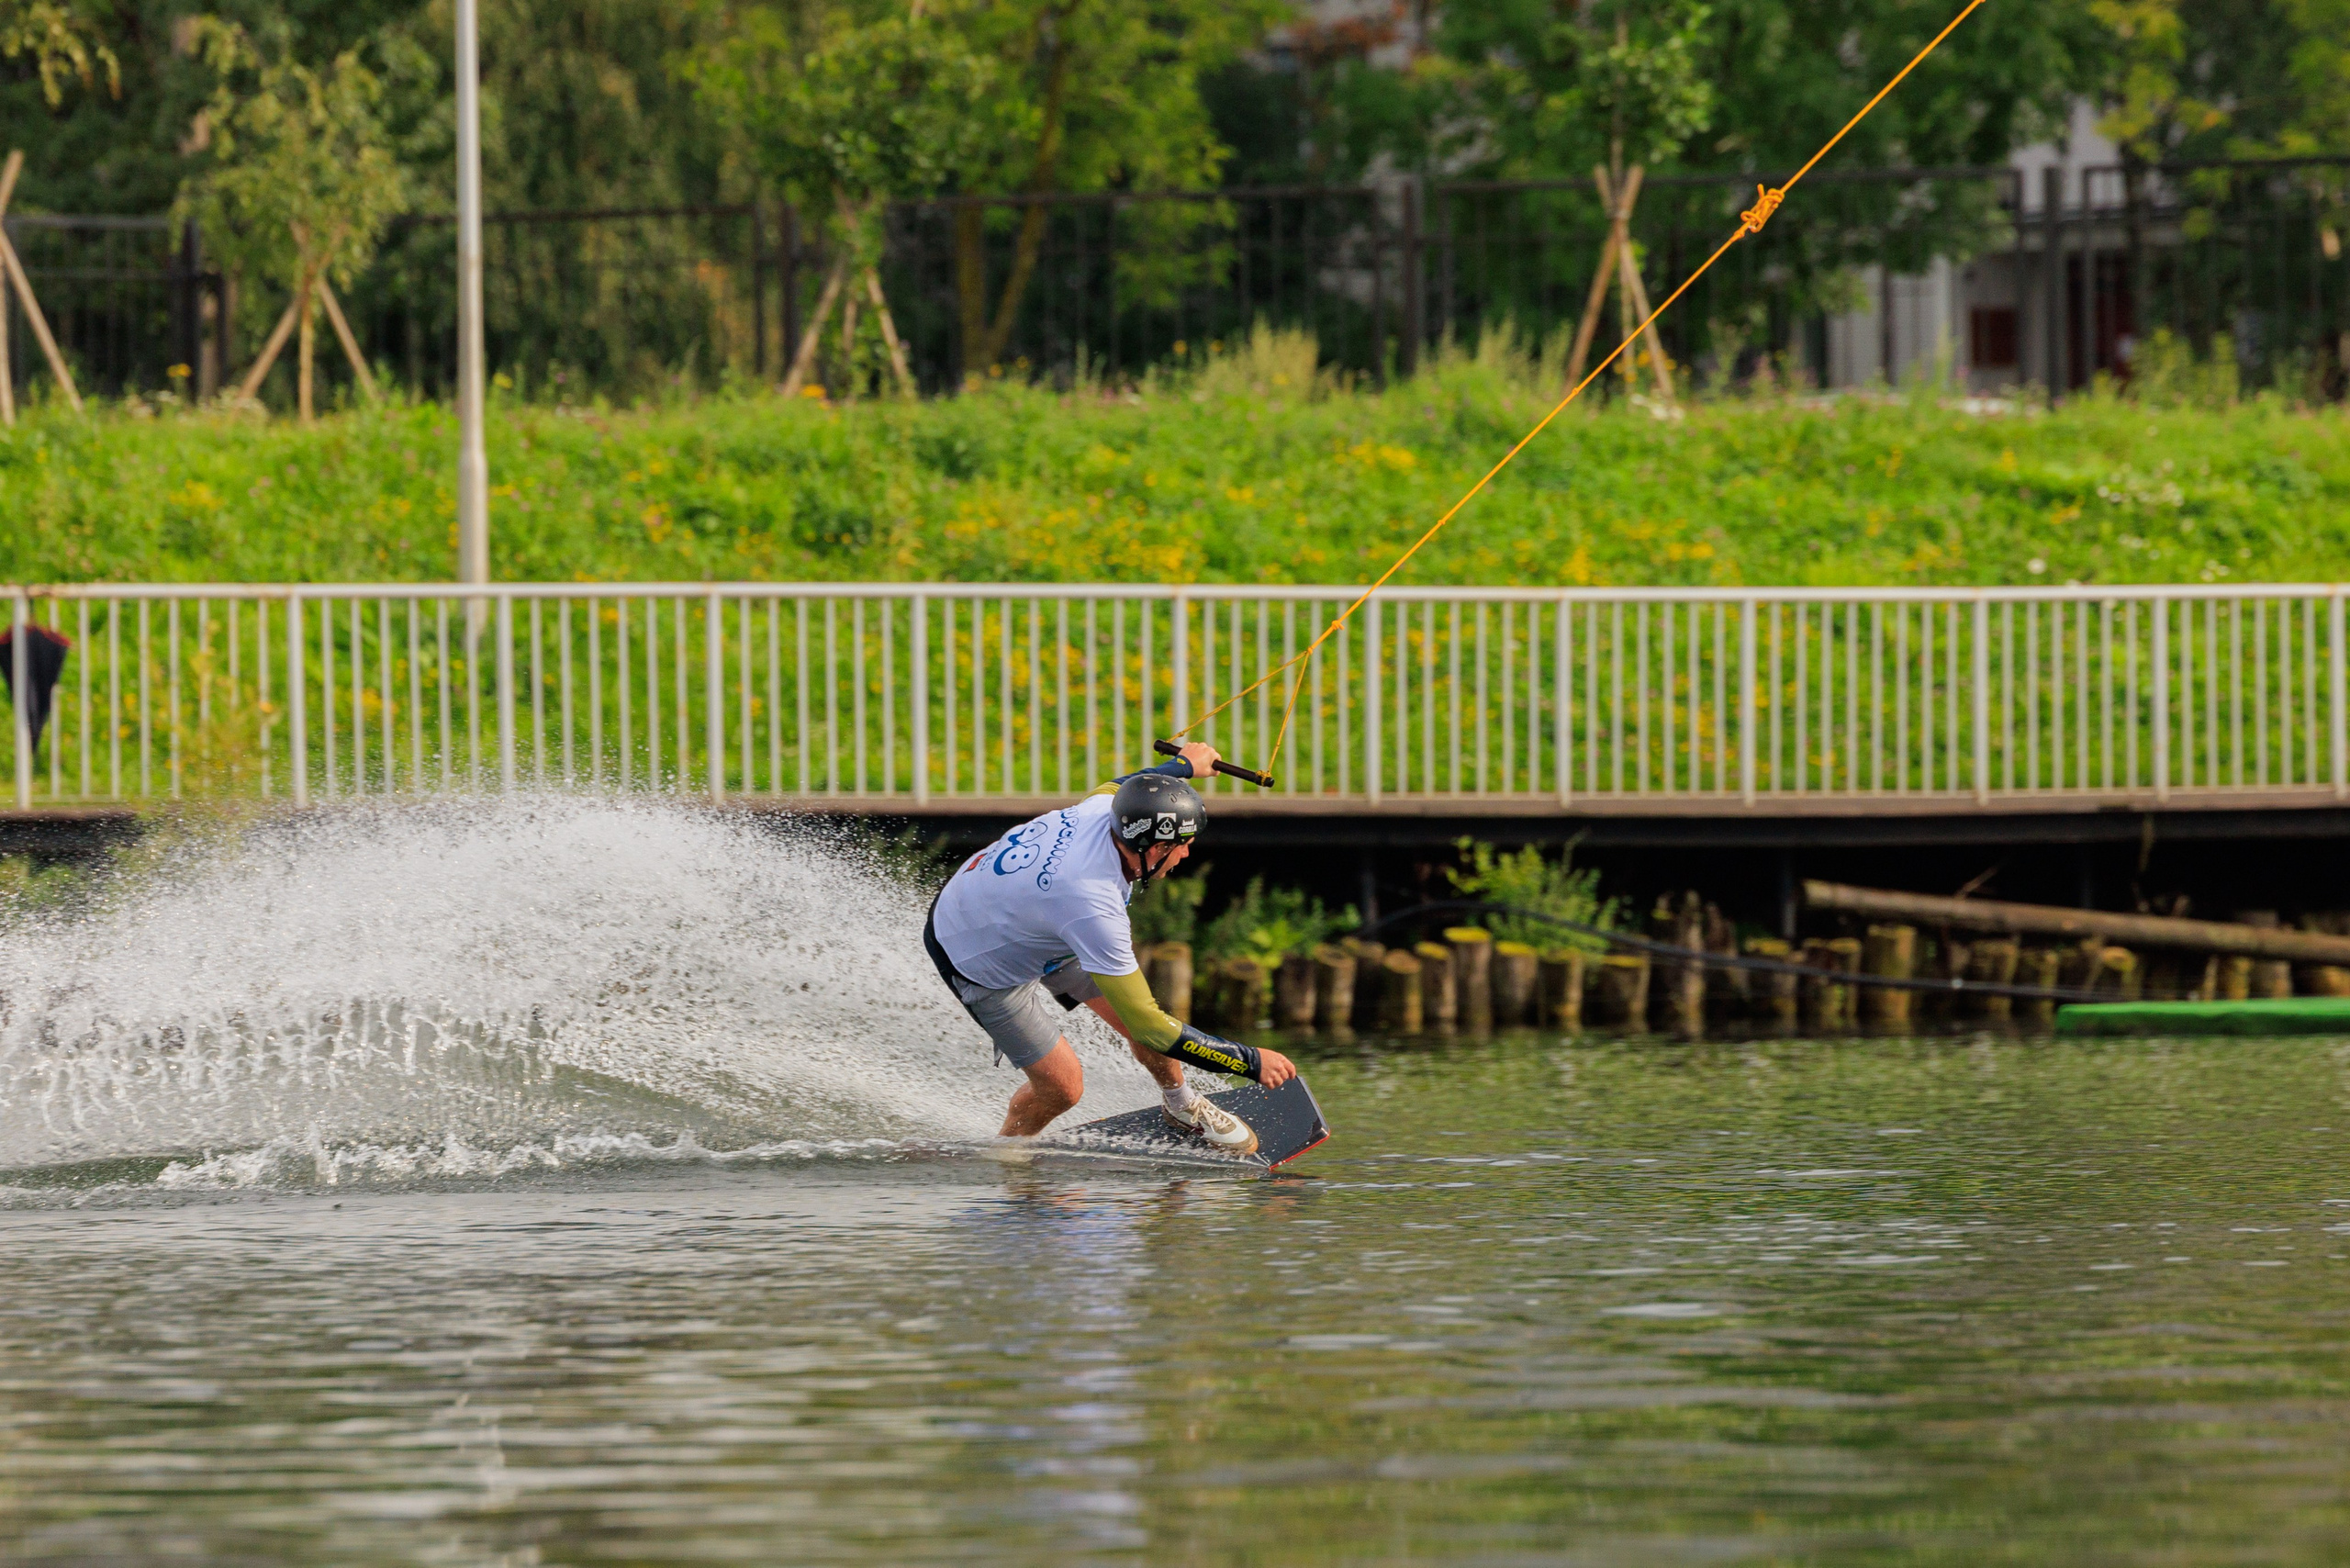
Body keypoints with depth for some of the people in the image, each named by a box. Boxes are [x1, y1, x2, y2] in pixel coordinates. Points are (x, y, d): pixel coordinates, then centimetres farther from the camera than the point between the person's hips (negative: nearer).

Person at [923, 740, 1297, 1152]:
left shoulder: (1101, 809, -23)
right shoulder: (1095, 909, -43)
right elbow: (1149, 1027, -37)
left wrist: (1184, 766, 25)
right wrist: (1251, 1062, -32)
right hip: (983, 962, -8)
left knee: (1135, 1010, 5)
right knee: (1062, 1086, -4)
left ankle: (1182, 1107, 32)